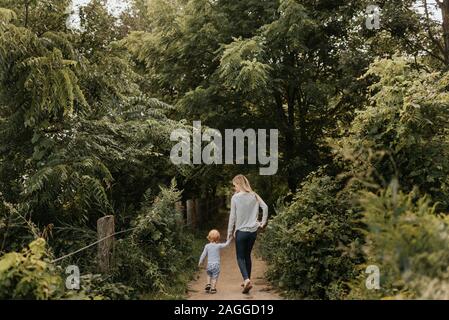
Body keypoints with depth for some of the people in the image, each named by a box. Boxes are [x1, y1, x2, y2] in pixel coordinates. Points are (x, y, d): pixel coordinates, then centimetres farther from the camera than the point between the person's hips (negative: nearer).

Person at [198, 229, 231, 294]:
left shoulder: (207, 246, -1)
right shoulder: (218, 246, -5)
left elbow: (203, 255, 3)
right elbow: (226, 244, 8)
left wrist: (200, 262, 15)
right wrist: (229, 239, 24)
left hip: (209, 265, 2)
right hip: (216, 264, -2)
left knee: (209, 275, 24)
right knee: (215, 277, 3)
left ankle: (208, 284, 9)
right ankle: (213, 288, 0)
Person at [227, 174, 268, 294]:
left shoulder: (235, 197, -11)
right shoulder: (254, 196, 2)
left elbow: (232, 216, -8)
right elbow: (265, 207, -3)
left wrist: (229, 232, 0)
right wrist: (263, 223, 7)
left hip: (241, 231, -4)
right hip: (253, 231, 4)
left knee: (240, 257, 5)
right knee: (247, 255, 18)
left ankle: (247, 280, -16)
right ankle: (247, 281, 23)